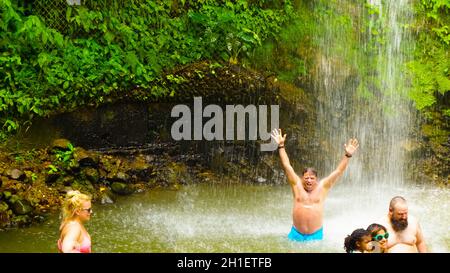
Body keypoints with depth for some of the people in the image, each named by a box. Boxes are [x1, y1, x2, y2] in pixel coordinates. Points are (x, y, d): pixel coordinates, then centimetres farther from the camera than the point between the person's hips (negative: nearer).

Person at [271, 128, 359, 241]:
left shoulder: (322, 187, 5)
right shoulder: (297, 186, 5)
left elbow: (338, 171, 2)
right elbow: (287, 166, 4)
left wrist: (347, 155, -6)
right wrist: (281, 146, 0)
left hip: (316, 235, 0)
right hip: (296, 234, 0)